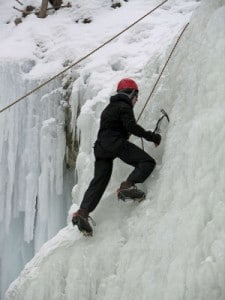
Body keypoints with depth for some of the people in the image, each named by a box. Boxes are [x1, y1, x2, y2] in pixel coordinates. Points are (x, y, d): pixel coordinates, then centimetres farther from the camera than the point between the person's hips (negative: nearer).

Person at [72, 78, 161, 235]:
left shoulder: (110, 107, 30)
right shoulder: (124, 107, 1)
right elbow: (131, 126, -13)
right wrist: (151, 136, -9)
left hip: (101, 146, 9)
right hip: (116, 143, -9)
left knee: (99, 181, 2)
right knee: (148, 162, -8)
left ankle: (83, 212, -13)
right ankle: (128, 185, -30)